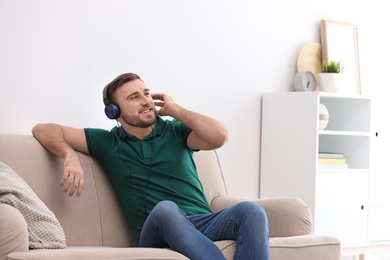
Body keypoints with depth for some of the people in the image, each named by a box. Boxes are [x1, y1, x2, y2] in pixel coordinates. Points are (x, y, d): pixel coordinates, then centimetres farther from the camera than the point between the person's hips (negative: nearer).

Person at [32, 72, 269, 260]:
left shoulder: (176, 131, 16)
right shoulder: (107, 143, 16)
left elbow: (220, 136, -4)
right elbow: (43, 130, 15)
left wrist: (175, 110, 6)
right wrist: (71, 157, -6)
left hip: (205, 222, 2)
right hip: (157, 234, -2)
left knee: (250, 211, -30)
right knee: (165, 208, -38)